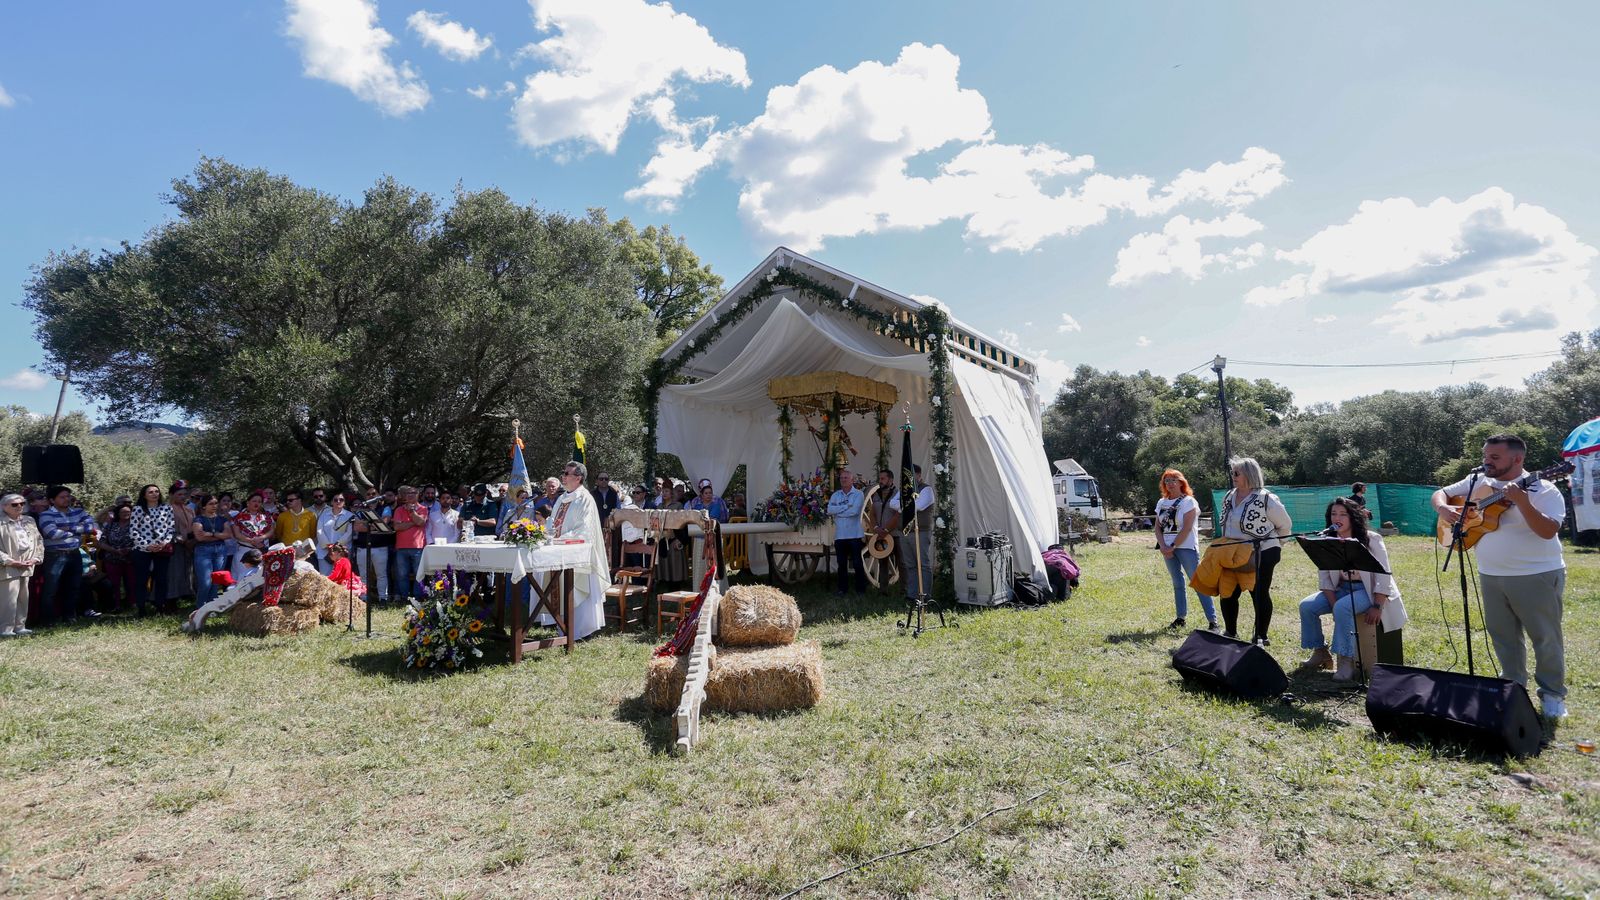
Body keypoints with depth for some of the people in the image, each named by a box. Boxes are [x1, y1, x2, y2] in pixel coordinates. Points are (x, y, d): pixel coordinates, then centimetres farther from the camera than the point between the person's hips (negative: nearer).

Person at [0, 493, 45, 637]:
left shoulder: (29, 521, 11)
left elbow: (39, 541, 14)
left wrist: (36, 558, 0)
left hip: (27, 567, 6)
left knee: (23, 598, 12)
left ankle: (20, 627, 21)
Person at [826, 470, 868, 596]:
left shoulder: (858, 494, -1)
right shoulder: (836, 495, 10)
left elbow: (854, 511, -16)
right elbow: (829, 510, -5)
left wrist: (838, 511, -6)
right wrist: (846, 506, -12)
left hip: (854, 534, -4)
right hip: (839, 534, 4)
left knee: (857, 563, 1)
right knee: (841, 563, 10)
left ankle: (861, 589, 9)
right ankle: (842, 588, 19)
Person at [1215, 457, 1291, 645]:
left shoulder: (1265, 499, -14)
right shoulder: (1229, 497, 7)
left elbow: (1285, 525, -3)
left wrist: (1274, 544, 4)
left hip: (1261, 555, -7)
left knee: (1260, 595, 3)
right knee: (1227, 593, 9)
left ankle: (1261, 637, 16)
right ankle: (1230, 633, 25)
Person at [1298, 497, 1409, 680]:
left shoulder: (1371, 539, -11)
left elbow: (1383, 576, -14)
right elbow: (1324, 577, 2)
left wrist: (1377, 607, -21)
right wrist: (1333, 604, -11)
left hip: (1366, 590, -5)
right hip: (1341, 588, 6)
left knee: (1343, 609, -34)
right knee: (1306, 606, -14)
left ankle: (1346, 661, -26)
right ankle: (1320, 652, 3)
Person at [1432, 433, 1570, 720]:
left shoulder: (1542, 490, -11)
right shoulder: (1476, 483, 4)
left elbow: (1548, 531, -21)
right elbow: (1440, 493, 12)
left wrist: (1522, 502, -33)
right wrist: (1443, 508, -10)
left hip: (1537, 576, -5)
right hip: (1490, 576, 5)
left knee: (1546, 637, 5)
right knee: (1504, 637, 15)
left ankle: (1553, 695, 20)